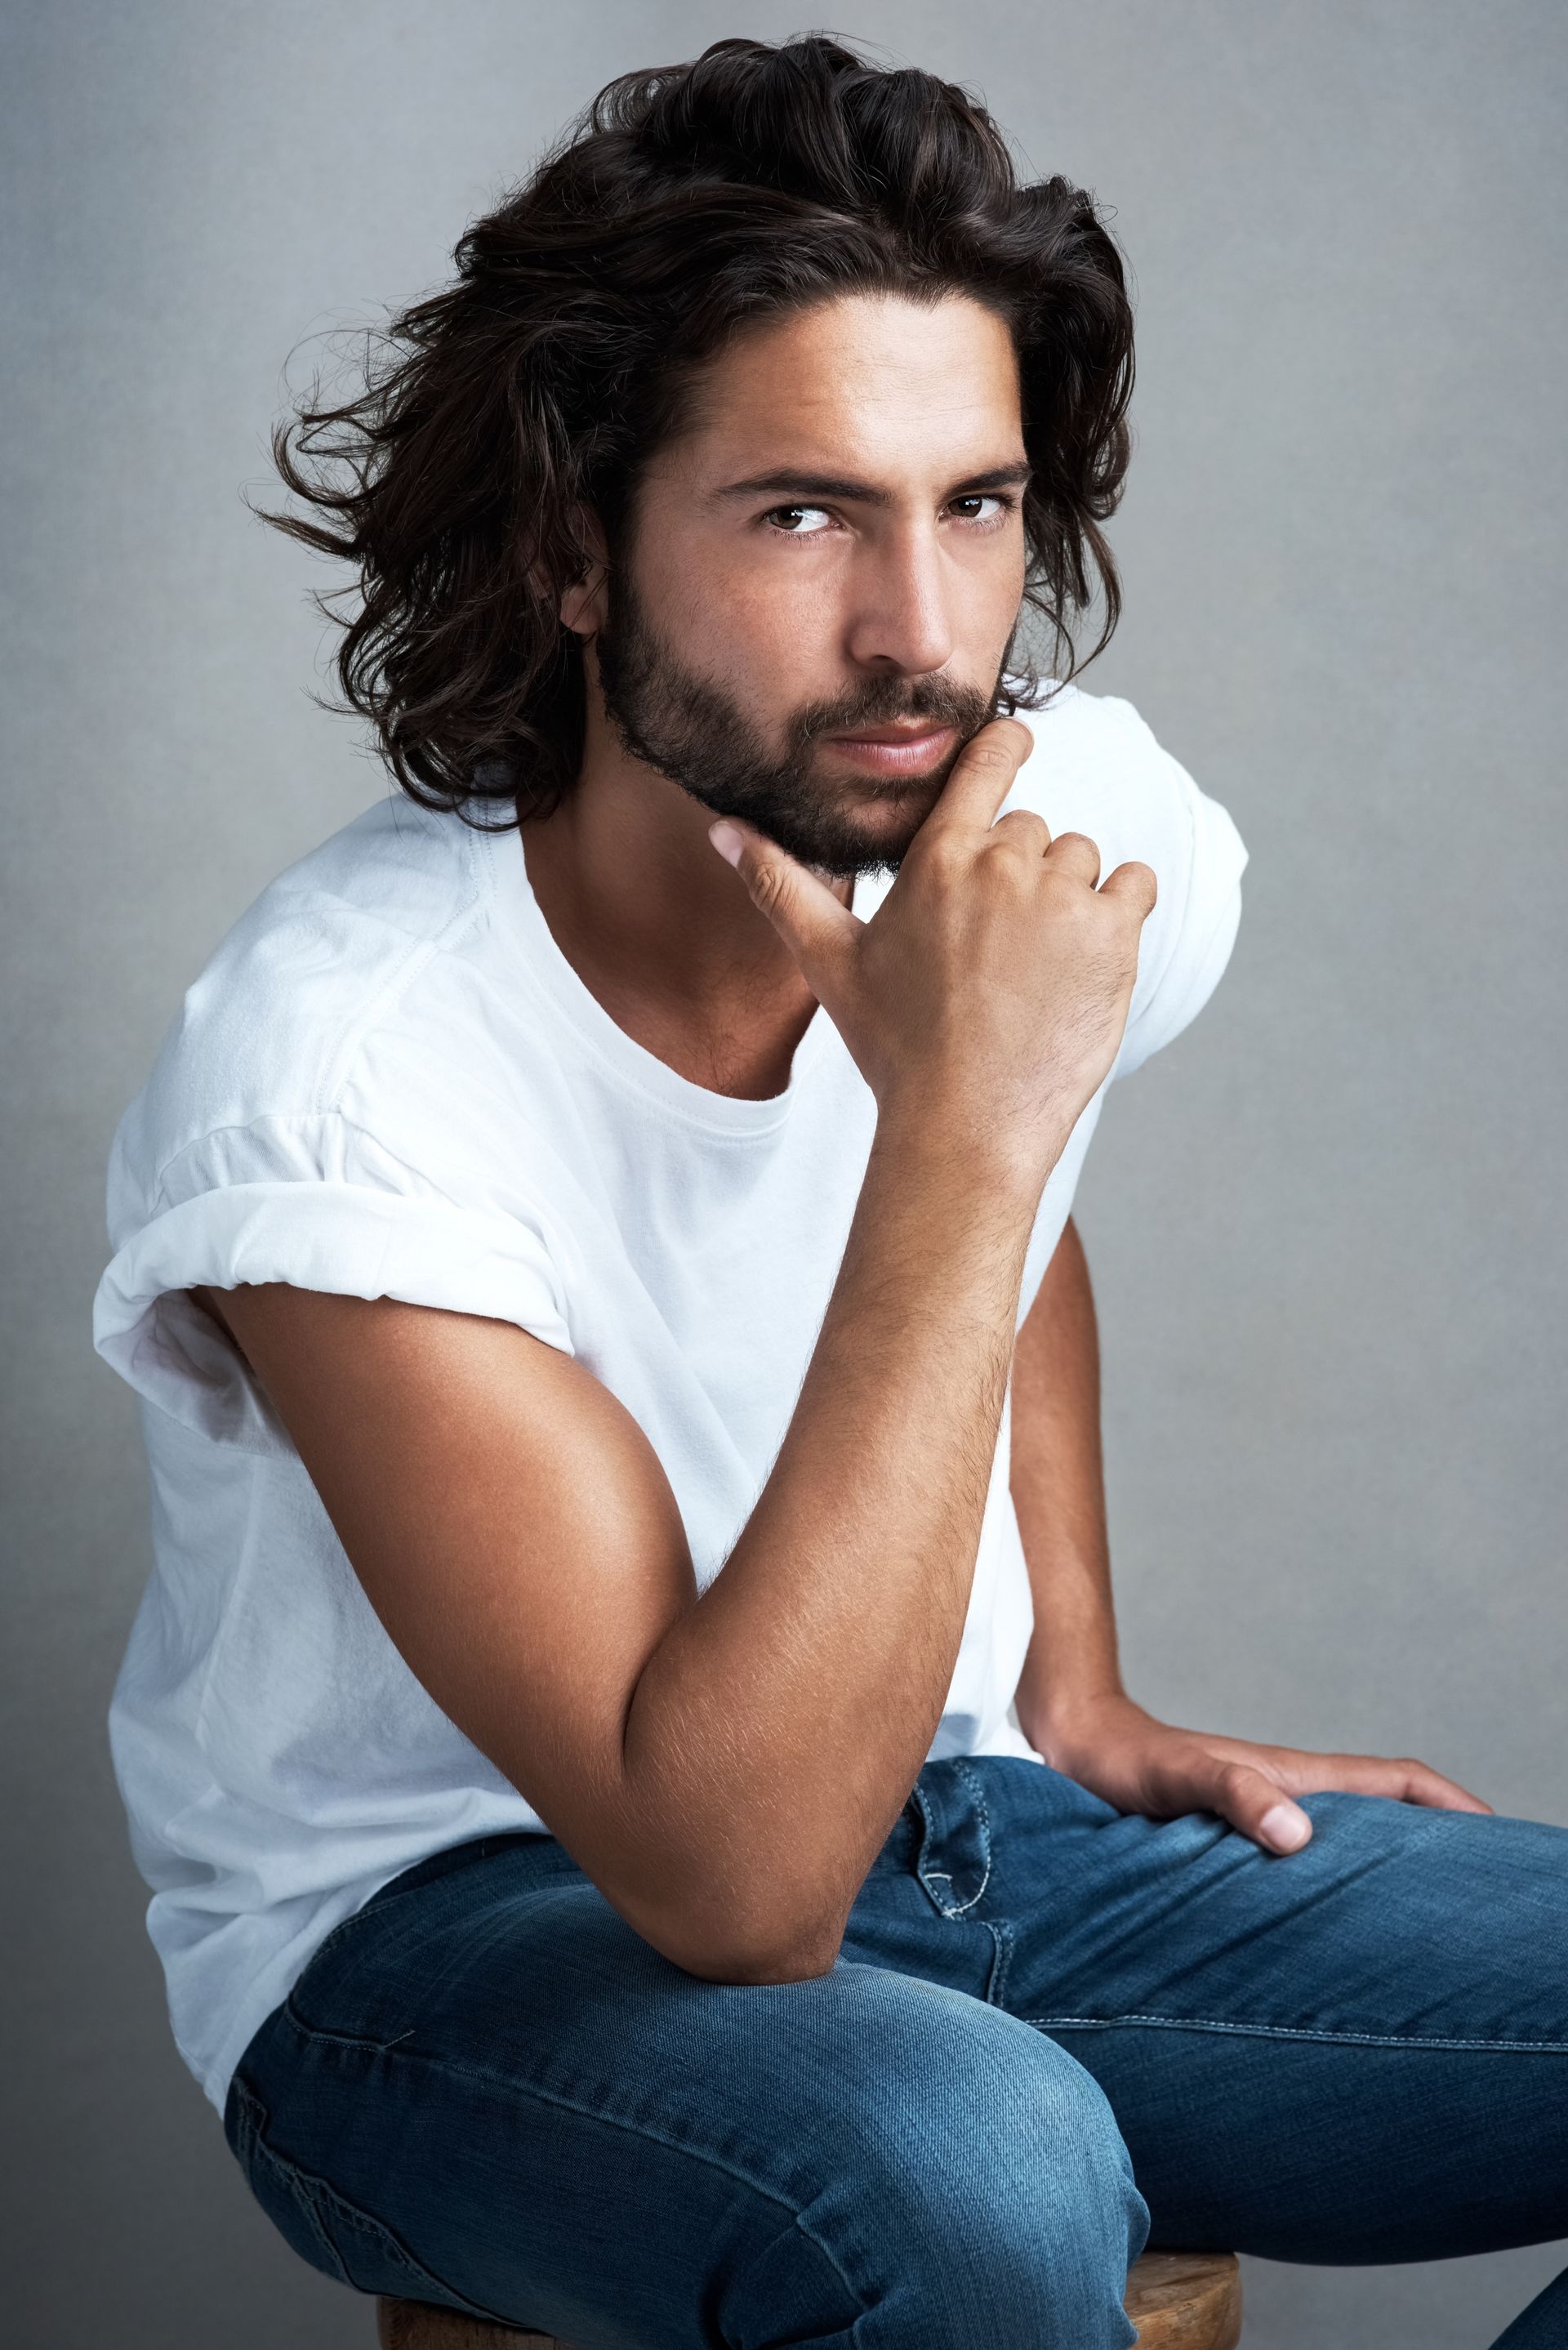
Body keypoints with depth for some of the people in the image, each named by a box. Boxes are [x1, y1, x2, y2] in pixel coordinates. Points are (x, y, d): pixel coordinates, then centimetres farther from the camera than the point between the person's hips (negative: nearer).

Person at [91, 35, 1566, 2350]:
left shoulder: (1094, 840, -8)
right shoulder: (343, 1061, -27)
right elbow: (731, 1881, -32)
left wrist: (1080, 1698, 6)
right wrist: (960, 1120, -34)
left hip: (962, 1813, 6)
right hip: (447, 1919, -6)